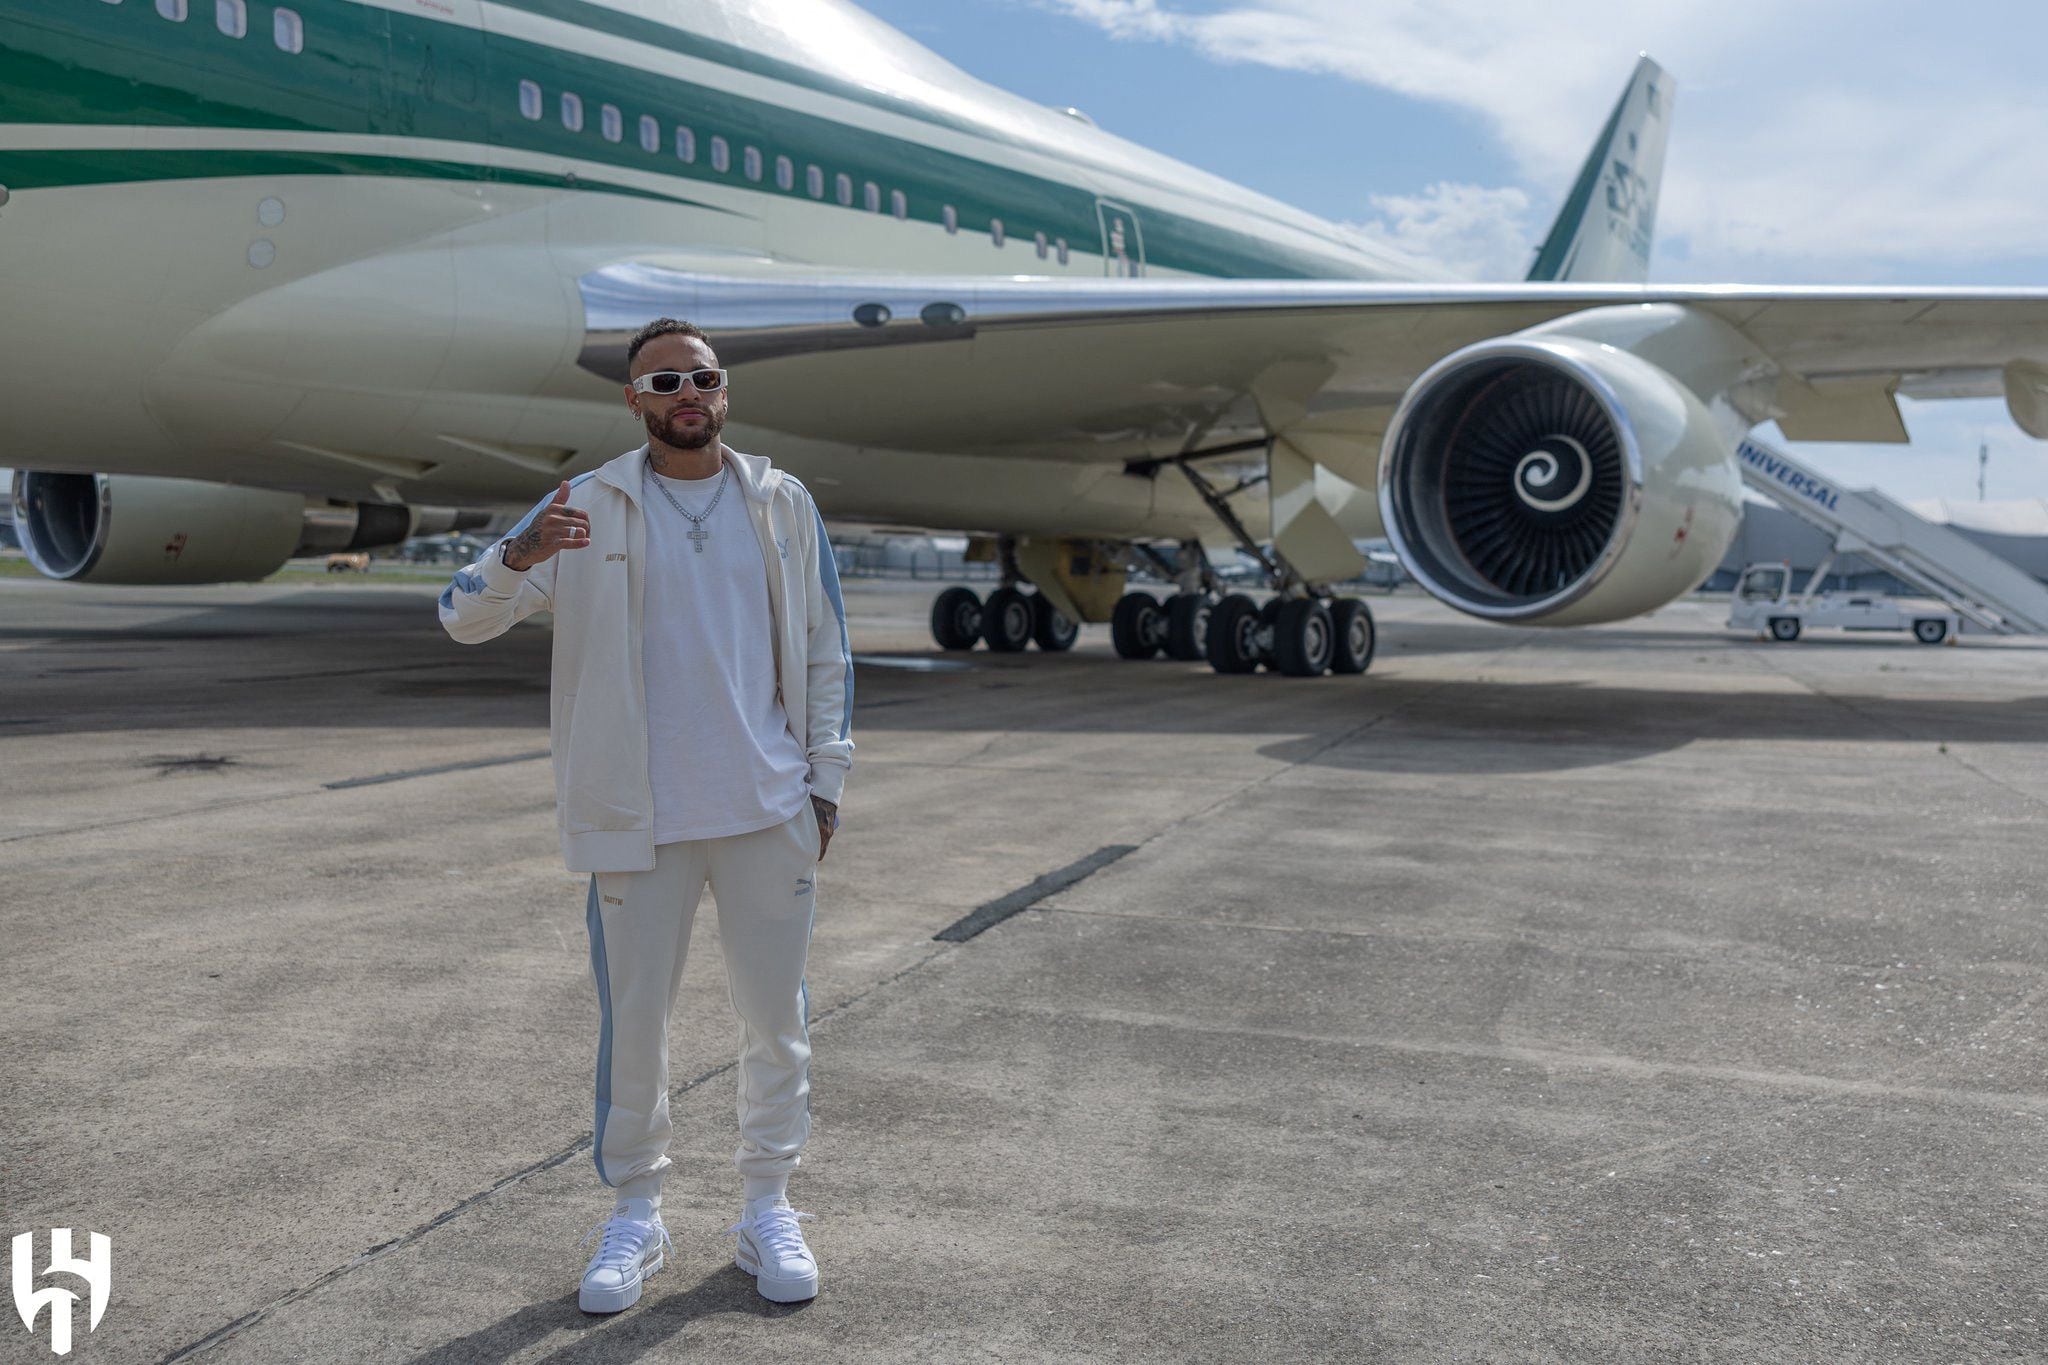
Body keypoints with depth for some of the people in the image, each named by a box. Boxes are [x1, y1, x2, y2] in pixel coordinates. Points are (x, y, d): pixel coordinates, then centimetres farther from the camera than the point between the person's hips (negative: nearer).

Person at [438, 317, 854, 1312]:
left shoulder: (782, 505, 5)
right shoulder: (588, 507, 0)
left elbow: (826, 657, 9)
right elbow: (463, 617, -5)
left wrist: (826, 784, 3)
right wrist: (519, 557, -26)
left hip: (768, 811, 2)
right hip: (639, 818, -1)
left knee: (777, 1017, 9)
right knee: (632, 1022, 8)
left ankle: (768, 1208, 25)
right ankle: (634, 1214, 25)